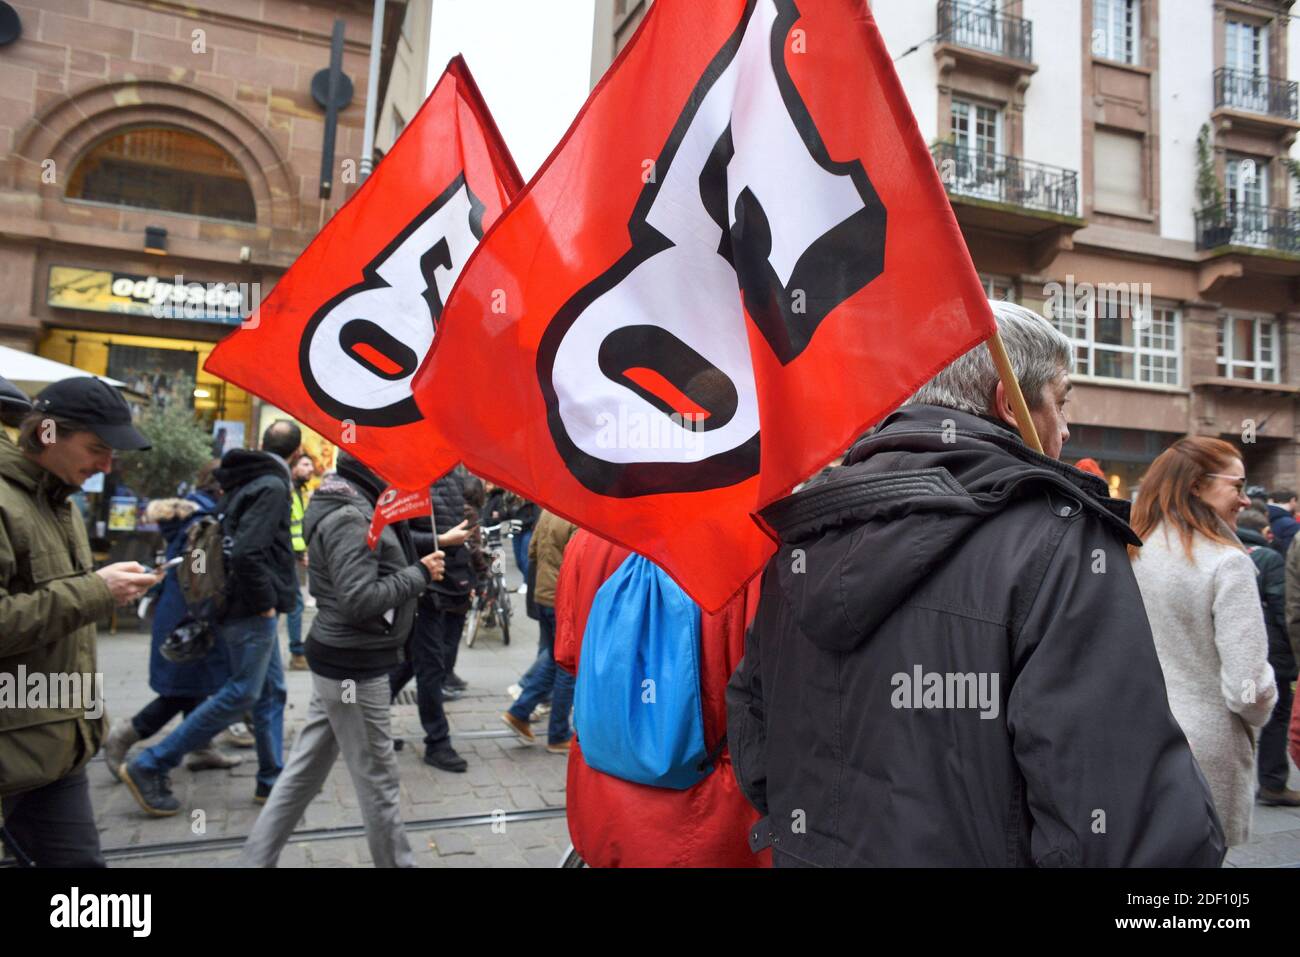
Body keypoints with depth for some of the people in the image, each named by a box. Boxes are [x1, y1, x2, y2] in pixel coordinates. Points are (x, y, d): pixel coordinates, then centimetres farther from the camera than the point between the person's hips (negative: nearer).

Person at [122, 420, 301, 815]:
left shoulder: (245, 481, 11)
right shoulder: (271, 487, -17)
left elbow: (234, 539, 18)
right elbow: (246, 552, -27)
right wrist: (265, 600, -16)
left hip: (251, 608, 9)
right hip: (252, 610, -9)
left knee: (271, 692, 12)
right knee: (241, 694, -3)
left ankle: (271, 781, 19)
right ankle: (149, 768, 4)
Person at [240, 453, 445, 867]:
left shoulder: (353, 506, 9)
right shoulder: (350, 517, -21)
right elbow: (360, 600, -25)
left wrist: (419, 565, -2)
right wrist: (419, 575, -16)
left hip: (338, 659, 10)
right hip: (354, 666, -9)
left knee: (305, 770, 18)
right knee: (378, 779, 7)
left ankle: (255, 858, 28)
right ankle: (397, 862, 23)